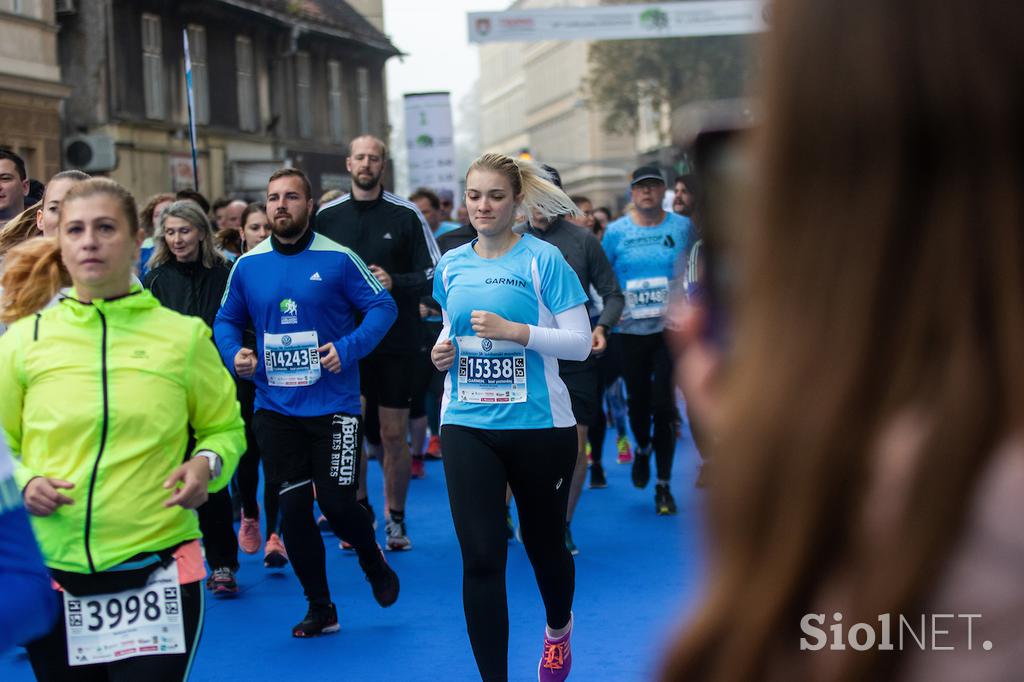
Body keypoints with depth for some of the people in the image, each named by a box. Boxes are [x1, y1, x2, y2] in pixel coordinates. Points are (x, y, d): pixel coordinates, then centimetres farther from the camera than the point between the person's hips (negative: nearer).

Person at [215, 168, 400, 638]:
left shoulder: (337, 259, -7)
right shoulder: (248, 265, 3)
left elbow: (382, 307, -5)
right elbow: (226, 320, 15)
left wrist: (349, 348, -18)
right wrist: (234, 354, -4)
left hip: (333, 404, -3)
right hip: (275, 407, 3)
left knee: (336, 501, -4)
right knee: (292, 507, 3)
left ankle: (374, 564, 30)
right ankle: (319, 608, 19)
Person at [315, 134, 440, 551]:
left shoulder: (406, 215, 0)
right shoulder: (326, 216, 6)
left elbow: (434, 275, -2)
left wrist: (395, 282, -17)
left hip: (396, 344, -1)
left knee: (393, 434, 2)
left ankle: (395, 518, 16)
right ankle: (359, 509, 21)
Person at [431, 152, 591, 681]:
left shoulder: (543, 259, -8)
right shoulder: (451, 265, 6)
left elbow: (580, 343, -10)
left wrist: (515, 331, -22)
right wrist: (443, 350, 1)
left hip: (539, 425, -2)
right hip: (467, 425, 2)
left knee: (543, 542, 16)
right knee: (480, 559, -5)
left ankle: (558, 628, 48)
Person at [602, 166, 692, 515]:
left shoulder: (682, 227, 2)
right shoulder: (616, 231, 2)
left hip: (670, 328, -1)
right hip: (631, 329, 1)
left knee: (664, 404, -6)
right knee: (638, 400, 9)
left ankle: (663, 486, 5)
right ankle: (642, 449, 43)